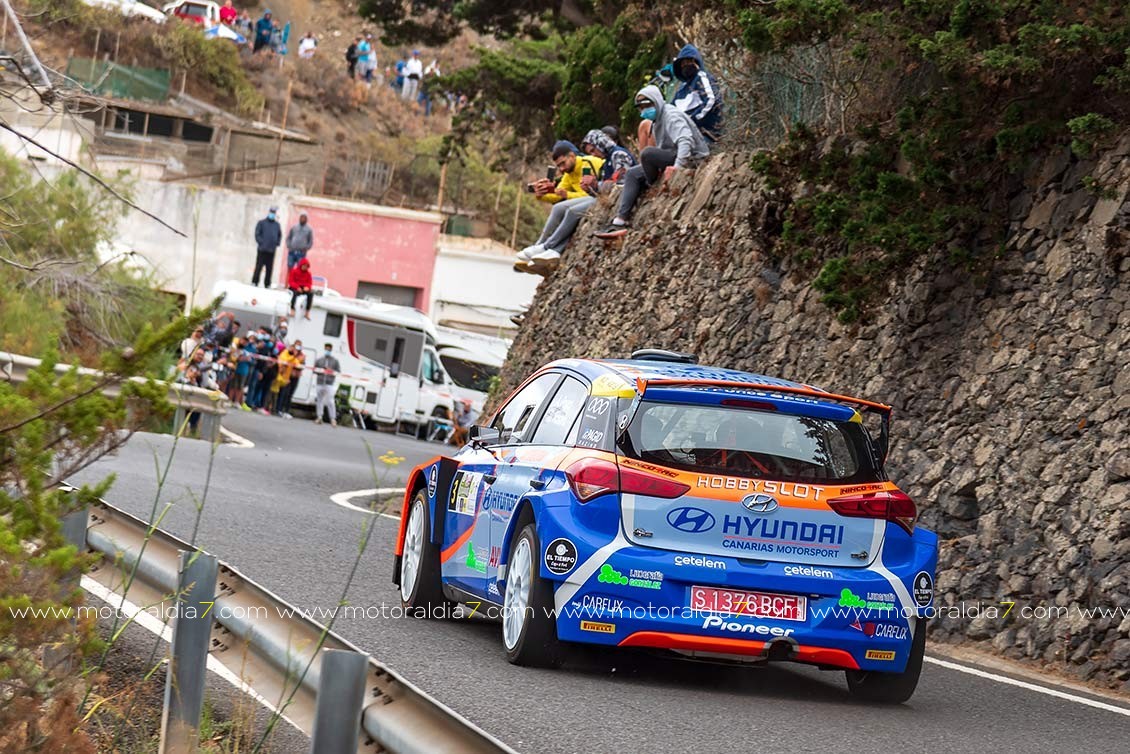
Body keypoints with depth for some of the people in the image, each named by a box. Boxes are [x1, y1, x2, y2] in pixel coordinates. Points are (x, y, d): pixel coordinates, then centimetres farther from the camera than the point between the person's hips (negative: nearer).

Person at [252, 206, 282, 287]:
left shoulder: (277, 224, 15)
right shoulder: (261, 223, 4)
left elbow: (280, 235, 20)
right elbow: (257, 234, -1)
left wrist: (277, 244, 6)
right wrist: (261, 243, -11)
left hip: (272, 250, 3)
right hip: (262, 250, -3)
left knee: (269, 268, 4)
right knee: (259, 267, -4)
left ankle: (267, 284, 9)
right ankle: (254, 282, 0)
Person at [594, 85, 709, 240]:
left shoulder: (671, 116, -14)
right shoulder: (657, 121, 18)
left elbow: (685, 140, -29)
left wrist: (678, 166, -40)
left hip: (693, 158, -10)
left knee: (647, 153, -31)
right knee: (632, 174, 5)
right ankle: (620, 220, -6)